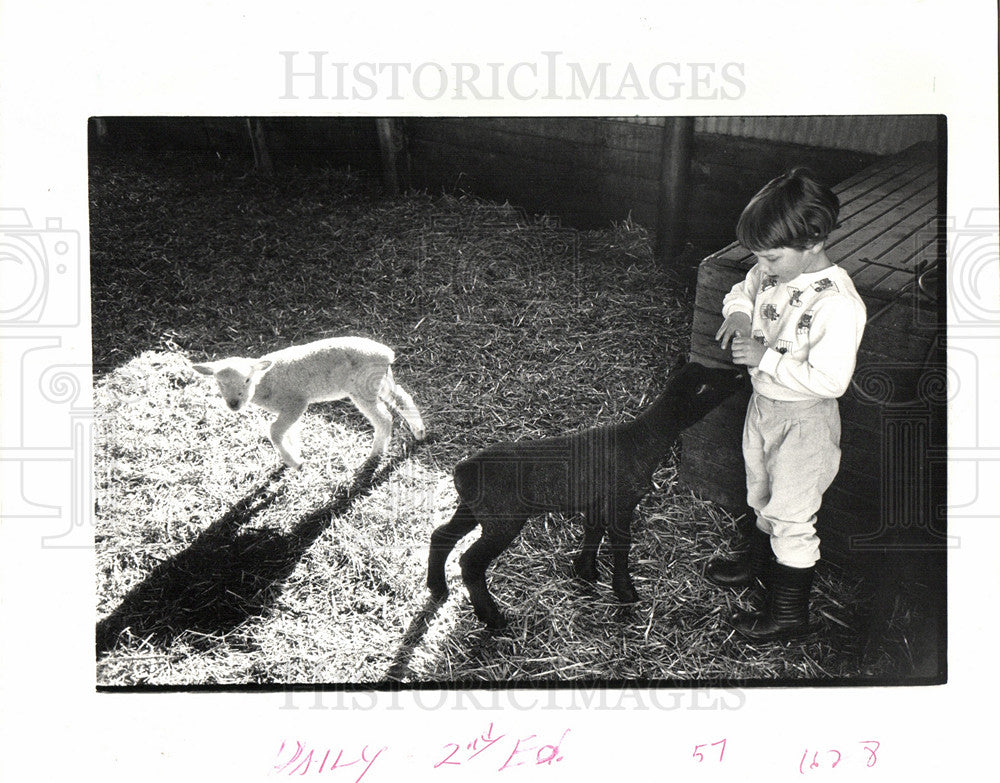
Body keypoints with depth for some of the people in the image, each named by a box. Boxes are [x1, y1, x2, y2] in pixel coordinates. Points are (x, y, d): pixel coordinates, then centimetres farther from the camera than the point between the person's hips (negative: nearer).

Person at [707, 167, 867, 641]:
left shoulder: (838, 303, -30)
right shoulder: (773, 273, -6)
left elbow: (829, 379, -31)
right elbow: (745, 289, 16)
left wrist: (764, 358, -29)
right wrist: (738, 313, -7)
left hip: (803, 420, -8)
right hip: (763, 403, 8)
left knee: (790, 513, 5)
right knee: (763, 495, 27)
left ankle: (790, 614, 22)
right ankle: (760, 562, 52)